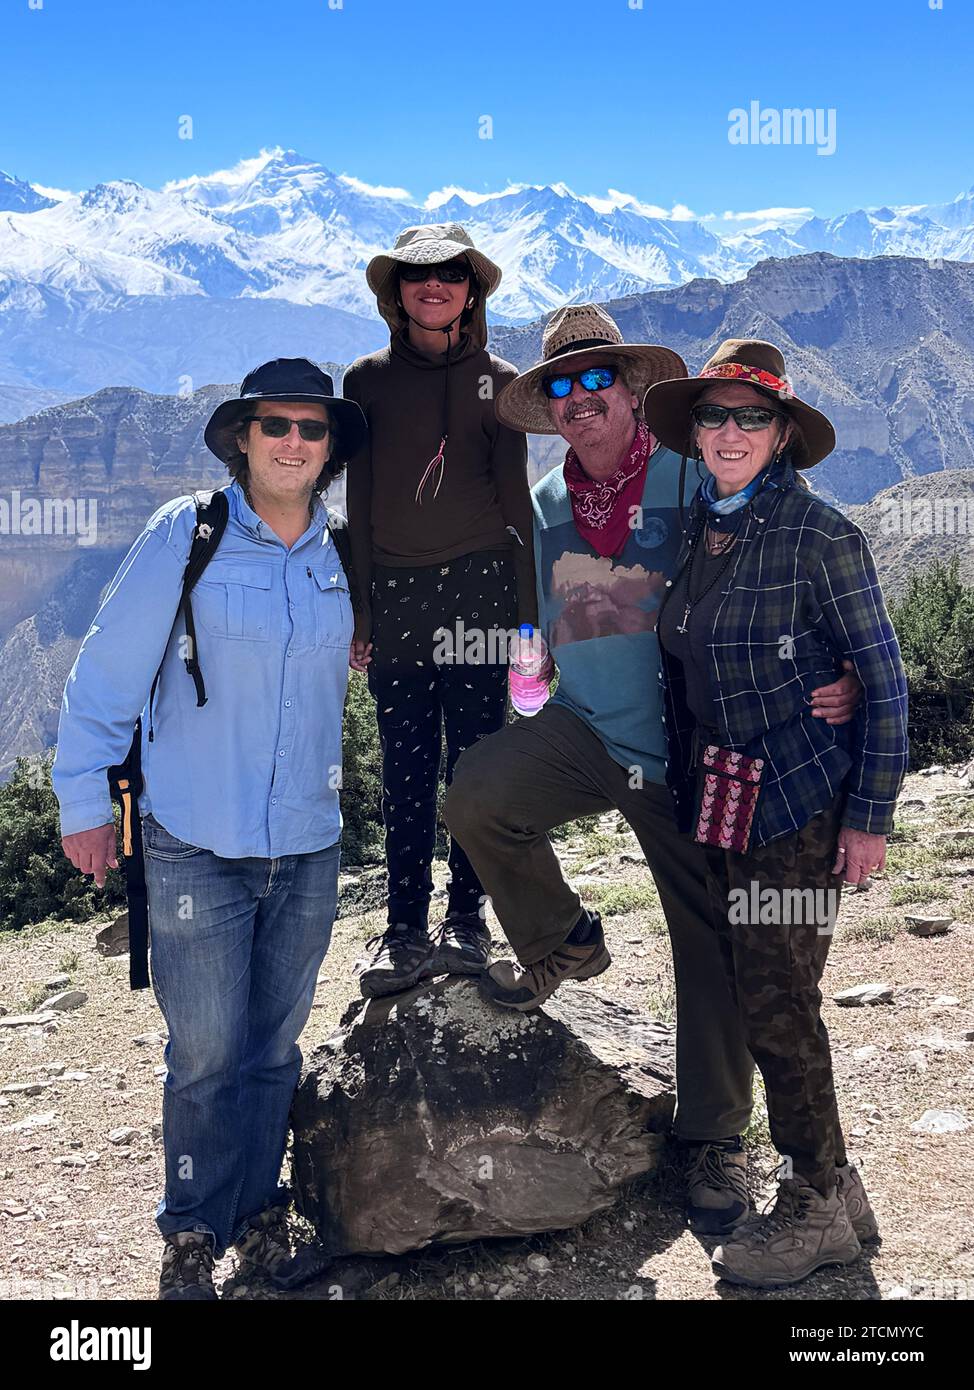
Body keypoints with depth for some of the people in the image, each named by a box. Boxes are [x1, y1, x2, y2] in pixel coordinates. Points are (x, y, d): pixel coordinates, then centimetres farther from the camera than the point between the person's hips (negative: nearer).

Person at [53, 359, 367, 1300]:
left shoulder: (342, 556, 4)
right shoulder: (184, 535, -8)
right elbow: (105, 674, -4)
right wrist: (84, 800, -2)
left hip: (308, 848, 4)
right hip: (197, 847, -3)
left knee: (274, 1048, 14)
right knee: (204, 1056, 3)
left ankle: (259, 1214, 33)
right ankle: (192, 1238, 24)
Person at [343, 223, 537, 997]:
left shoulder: (497, 382, 7)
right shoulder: (368, 381, 8)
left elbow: (516, 498, 8)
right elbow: (358, 503, 8)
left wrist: (530, 610, 3)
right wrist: (358, 613, 4)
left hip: (479, 588, 0)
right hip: (397, 594, 1)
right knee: (406, 768, 2)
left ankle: (467, 919, 16)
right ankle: (407, 933, 11)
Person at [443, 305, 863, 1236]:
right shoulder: (545, 506, 10)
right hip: (583, 730, 3)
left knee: (711, 944, 3)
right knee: (474, 795, -25)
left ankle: (713, 1137, 23)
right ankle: (560, 942, 4)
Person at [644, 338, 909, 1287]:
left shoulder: (819, 536, -10)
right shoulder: (697, 530, 8)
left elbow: (884, 681, -9)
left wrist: (870, 816, -12)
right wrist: (687, 785, 13)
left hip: (801, 802, -7)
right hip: (720, 805, 7)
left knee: (777, 1002, -3)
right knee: (757, 997, 12)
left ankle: (816, 1209, 17)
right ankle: (833, 1188, 29)